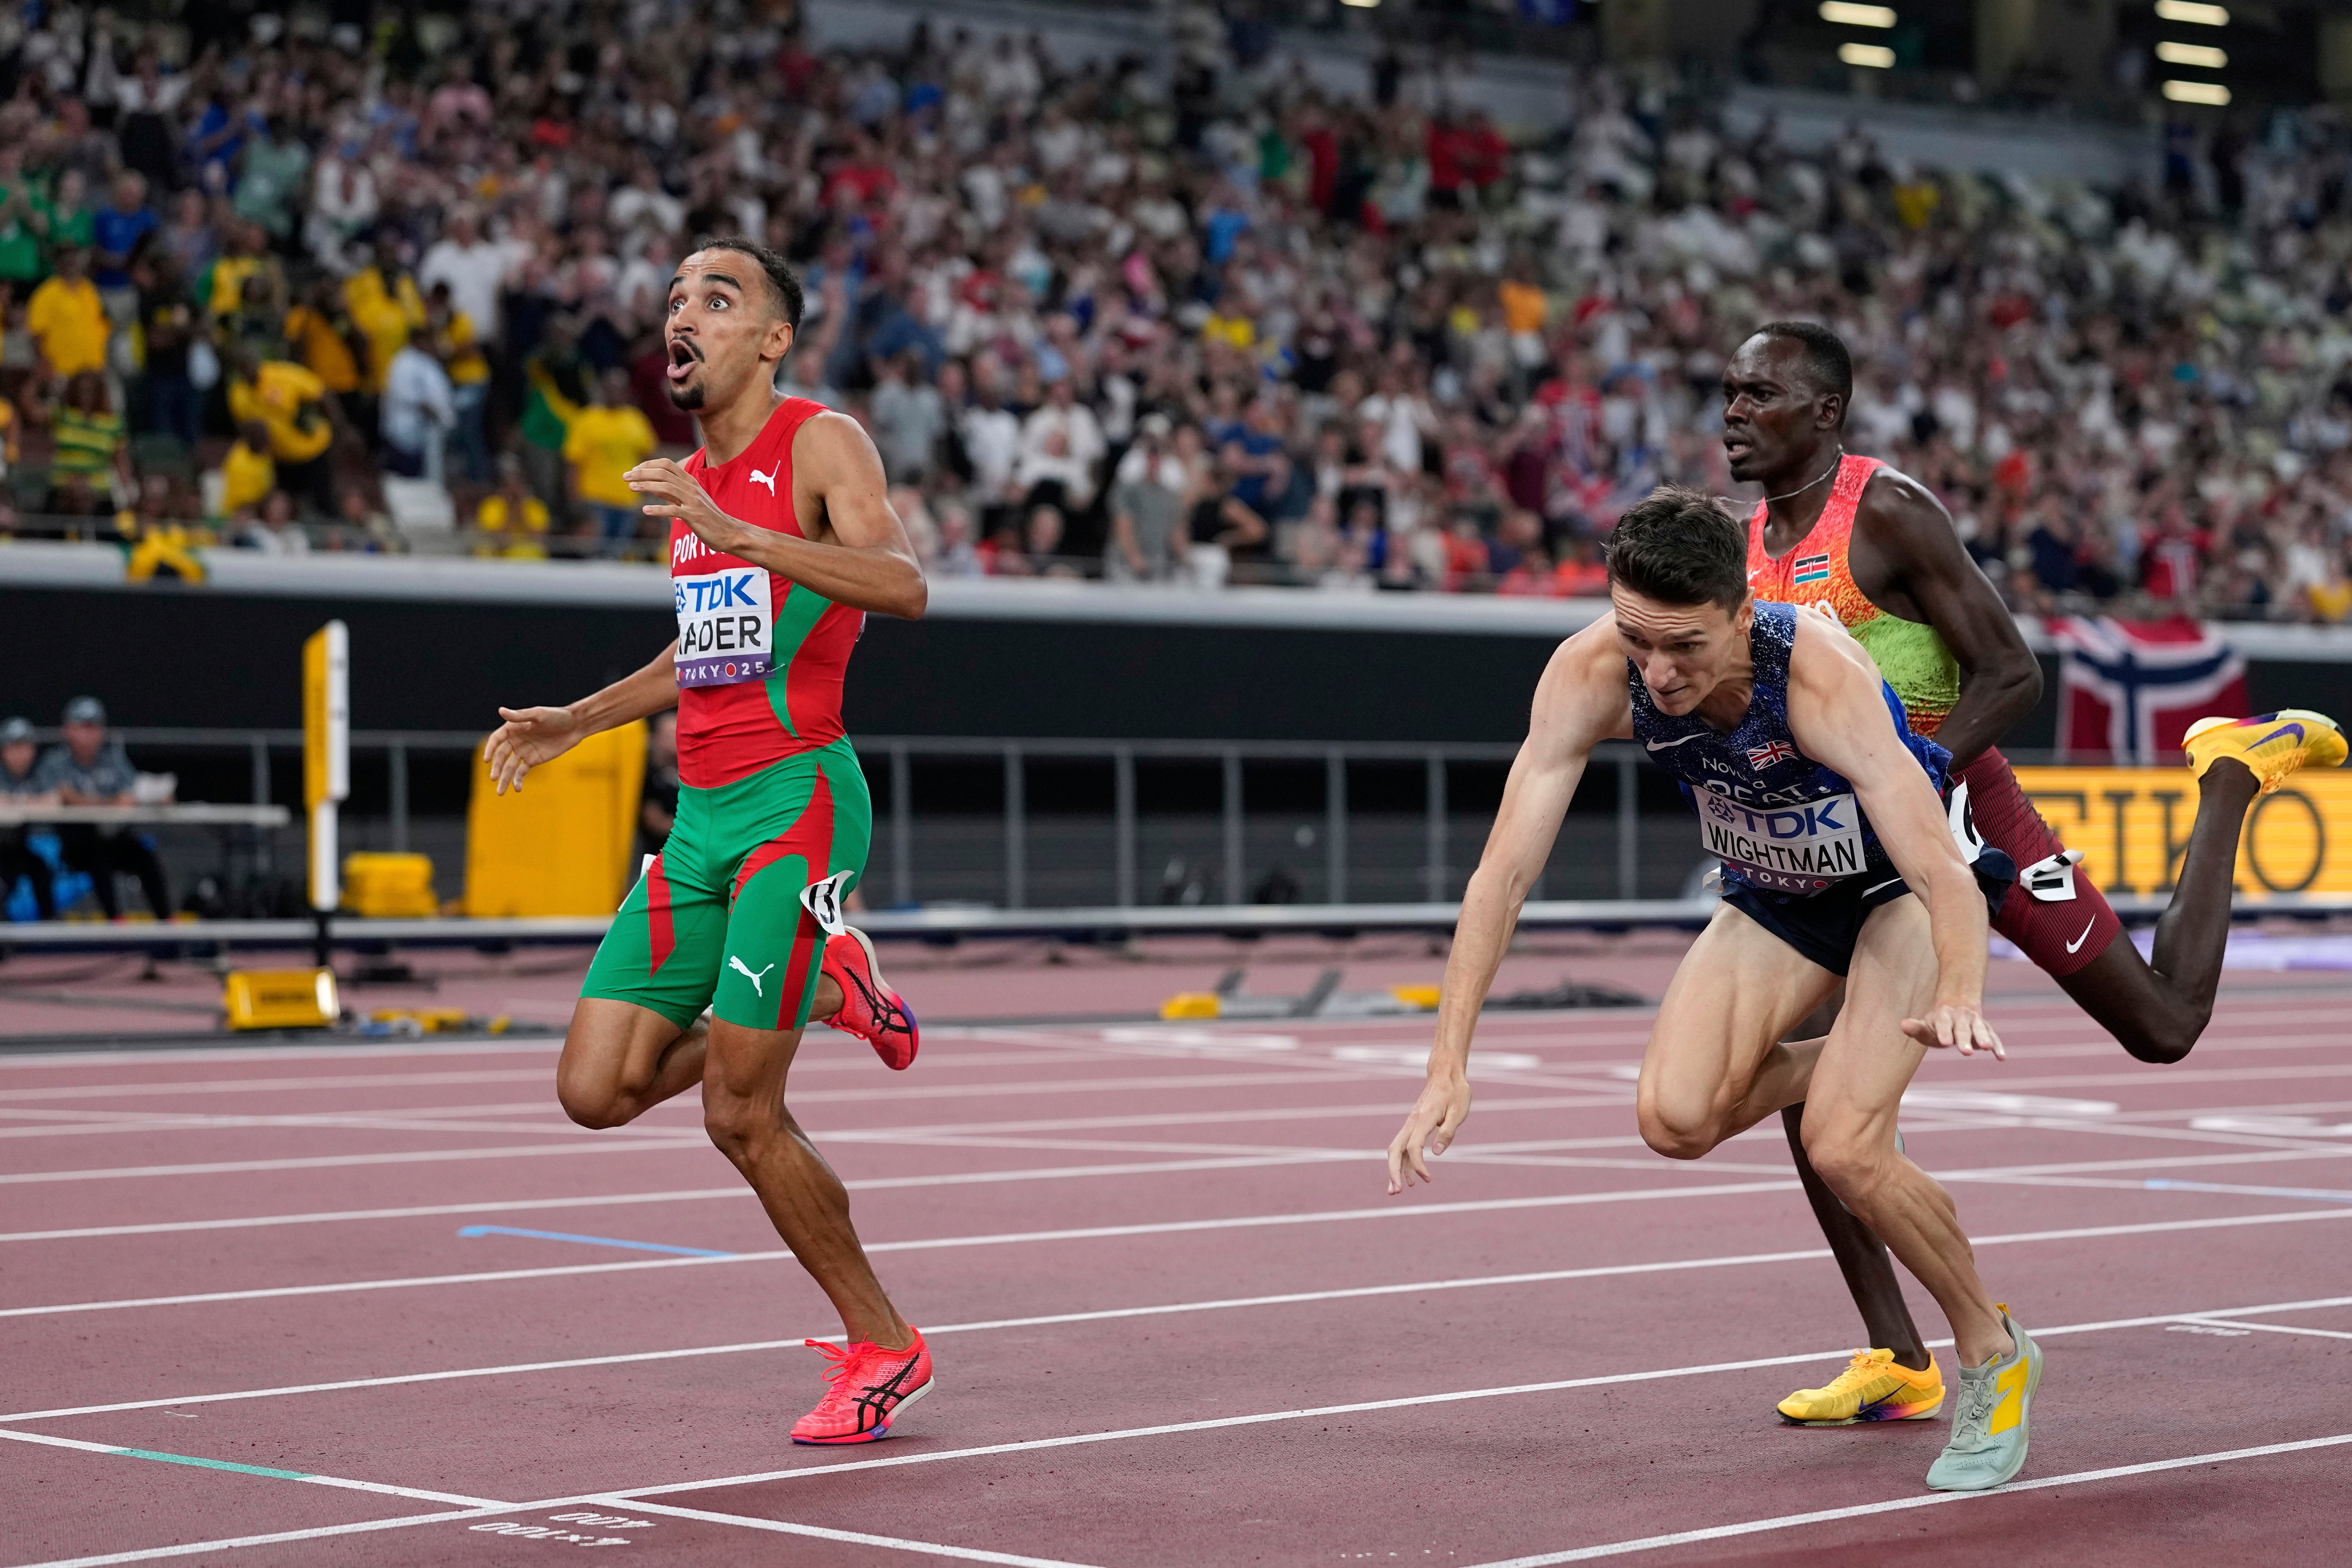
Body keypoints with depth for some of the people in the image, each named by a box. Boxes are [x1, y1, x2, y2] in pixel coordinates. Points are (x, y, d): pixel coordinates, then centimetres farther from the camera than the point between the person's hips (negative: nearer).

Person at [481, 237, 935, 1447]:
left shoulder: (818, 444, -7)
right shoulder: (690, 481, 17)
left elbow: (903, 584, -24)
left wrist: (739, 533, -32)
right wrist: (573, 723, 25)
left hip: (795, 802, -8)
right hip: (700, 816, 8)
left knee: (739, 1118, -9)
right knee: (597, 1090, 0)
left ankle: (884, 1347, 10)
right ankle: (825, 988, 21)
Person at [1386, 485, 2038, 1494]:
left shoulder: (1822, 676, -38)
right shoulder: (1588, 676, -28)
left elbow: (1942, 874, -44)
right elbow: (1503, 873, -26)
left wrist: (1959, 999, -64)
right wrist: (1449, 1068, -33)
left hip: (1901, 881, -4)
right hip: (1775, 894, 4)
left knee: (1843, 1148, -21)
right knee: (1676, 1118, -18)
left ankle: (1993, 1357, 5)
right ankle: (1844, 1064, 15)